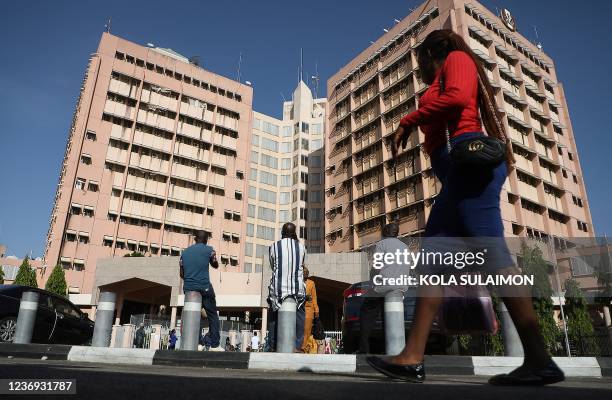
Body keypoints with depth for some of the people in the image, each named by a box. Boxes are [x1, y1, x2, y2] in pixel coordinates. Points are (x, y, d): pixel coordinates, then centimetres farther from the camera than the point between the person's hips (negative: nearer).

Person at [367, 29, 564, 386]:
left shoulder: (457, 59, 10)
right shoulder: (446, 83, 35)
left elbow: (457, 97, -10)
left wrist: (407, 122, -3)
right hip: (460, 169, 9)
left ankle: (540, 360, -15)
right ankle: (413, 357, -6)